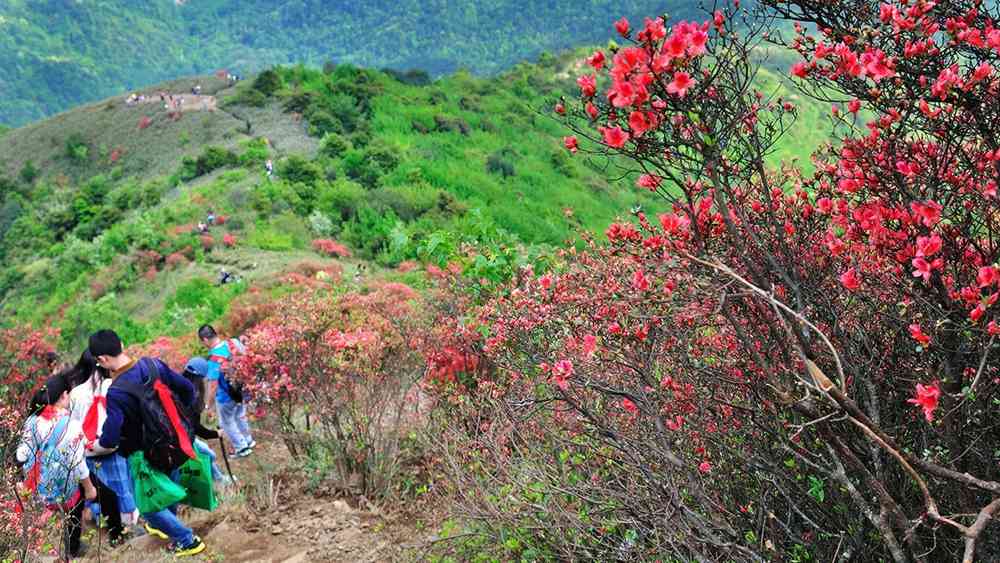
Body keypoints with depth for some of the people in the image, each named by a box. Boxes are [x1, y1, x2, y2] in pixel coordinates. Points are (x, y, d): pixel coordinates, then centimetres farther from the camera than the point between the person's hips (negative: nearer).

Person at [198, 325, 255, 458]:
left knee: (227, 423, 19)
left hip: (226, 398, -6)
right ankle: (248, 440, 48)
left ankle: (241, 448, 31)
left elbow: (213, 384, -28)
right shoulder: (234, 343, -14)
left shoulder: (214, 358, -31)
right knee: (240, 416, 30)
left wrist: (209, 404, -15)